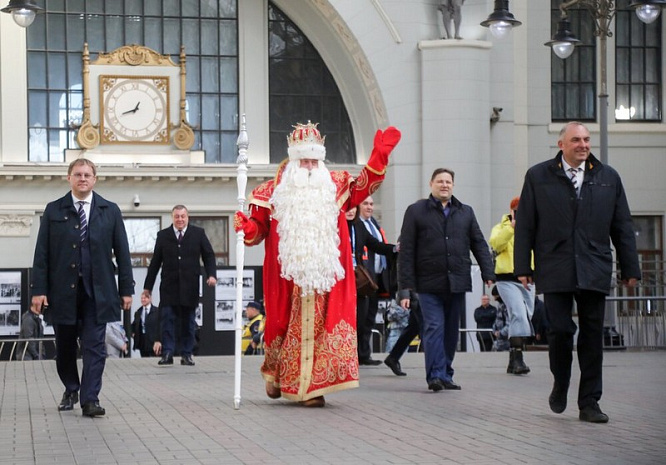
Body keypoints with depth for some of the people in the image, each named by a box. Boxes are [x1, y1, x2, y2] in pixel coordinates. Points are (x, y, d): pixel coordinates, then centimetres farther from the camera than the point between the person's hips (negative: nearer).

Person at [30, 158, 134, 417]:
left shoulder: (110, 211, 6)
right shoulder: (54, 211, 5)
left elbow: (122, 252, 6)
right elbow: (42, 253, 2)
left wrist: (126, 289, 1)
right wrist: (39, 289, -6)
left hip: (97, 291, -1)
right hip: (63, 290, 1)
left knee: (94, 346, -4)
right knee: (64, 347, 11)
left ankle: (90, 400, -3)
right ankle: (71, 390, 32)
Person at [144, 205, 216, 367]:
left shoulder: (198, 233, 6)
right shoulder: (163, 235, 7)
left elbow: (209, 255, 6)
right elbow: (155, 262, 8)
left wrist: (211, 274, -11)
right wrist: (148, 286, 7)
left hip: (190, 285, 0)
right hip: (169, 286, 0)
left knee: (188, 321, 4)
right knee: (167, 319, -7)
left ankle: (186, 354, 10)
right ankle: (167, 354, -5)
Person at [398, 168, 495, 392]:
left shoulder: (465, 212, 15)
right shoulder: (416, 211, 3)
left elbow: (479, 245, 13)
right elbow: (406, 251, 0)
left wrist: (488, 275, -1)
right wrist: (406, 287, -7)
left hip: (457, 283, 4)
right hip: (429, 283, -4)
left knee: (451, 331, 8)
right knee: (434, 327, -11)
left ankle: (446, 375, 15)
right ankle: (435, 375, -11)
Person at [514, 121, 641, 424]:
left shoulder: (608, 178, 11)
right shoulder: (538, 177, 6)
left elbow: (622, 226, 13)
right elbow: (525, 225, 6)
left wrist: (630, 268, 9)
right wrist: (523, 267, 0)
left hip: (594, 272, 2)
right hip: (555, 271, -2)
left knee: (592, 336, 1)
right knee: (560, 330, -7)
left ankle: (589, 403, 8)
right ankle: (560, 385, 19)